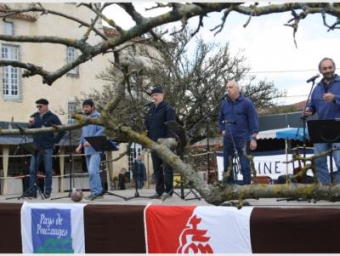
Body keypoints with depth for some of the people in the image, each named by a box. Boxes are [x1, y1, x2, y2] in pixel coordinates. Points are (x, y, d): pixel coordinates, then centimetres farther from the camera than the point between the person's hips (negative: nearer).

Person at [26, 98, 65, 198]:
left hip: (47, 148, -4)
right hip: (36, 147, 4)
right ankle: (32, 191, 7)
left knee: (48, 171, 2)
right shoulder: (34, 116, 10)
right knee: (32, 170, 2)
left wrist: (55, 141, -4)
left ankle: (47, 192, 7)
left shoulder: (52, 117, -2)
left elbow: (62, 131, -4)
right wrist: (30, 124, -4)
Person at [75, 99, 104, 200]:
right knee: (92, 172, 8)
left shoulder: (98, 117, -2)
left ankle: (95, 192, -16)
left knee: (92, 171, -19)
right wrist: (80, 145, 12)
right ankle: (98, 192, 13)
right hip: (87, 150, 8)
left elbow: (101, 131, -14)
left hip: (95, 149, -8)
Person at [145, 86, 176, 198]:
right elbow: (147, 126, 18)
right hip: (154, 143, 7)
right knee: (156, 168, 8)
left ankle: (169, 190, 5)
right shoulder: (151, 110, 15)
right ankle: (159, 190, 14)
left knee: (167, 167, -1)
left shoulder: (168, 109, -6)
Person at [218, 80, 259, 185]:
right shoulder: (225, 104, 12)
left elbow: (253, 121, -6)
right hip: (228, 140, 5)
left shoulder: (246, 102, -3)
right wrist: (222, 130, 11)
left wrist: (253, 138, -11)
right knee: (227, 165, 9)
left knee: (245, 166, -5)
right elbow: (220, 119, 27)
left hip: (242, 139, -5)